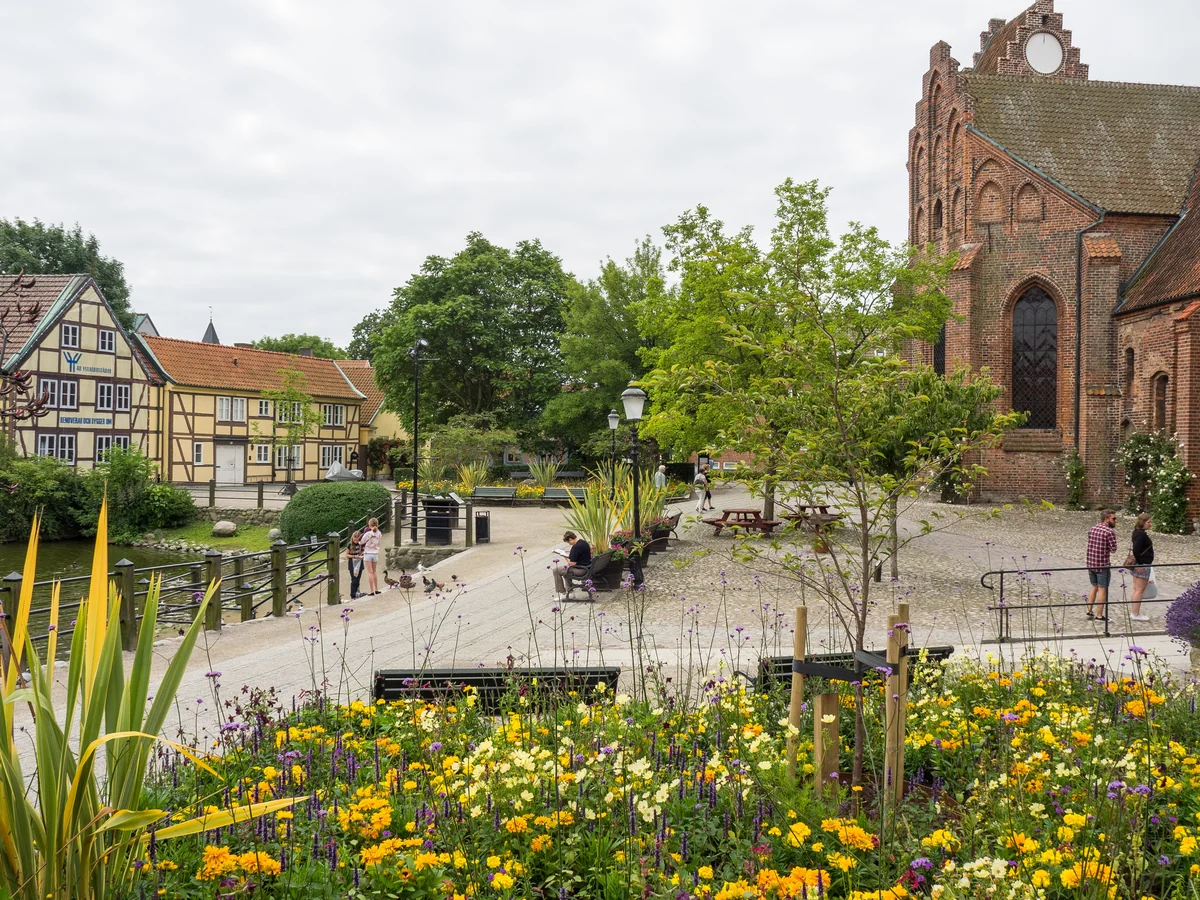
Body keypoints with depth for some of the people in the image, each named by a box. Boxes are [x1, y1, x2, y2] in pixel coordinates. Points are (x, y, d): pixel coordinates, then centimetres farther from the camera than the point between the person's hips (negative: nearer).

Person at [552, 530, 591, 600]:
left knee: (556, 570, -2)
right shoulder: (584, 542, 7)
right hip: (586, 567, 10)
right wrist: (569, 556, 14)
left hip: (581, 570, -10)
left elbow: (572, 563, -23)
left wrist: (567, 558, -4)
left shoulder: (576, 547, -23)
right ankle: (569, 591, 31)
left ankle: (562, 594, 4)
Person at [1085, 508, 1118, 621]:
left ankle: (1089, 611, 22)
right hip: (1103, 564, -7)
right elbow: (1113, 548, -14)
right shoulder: (1109, 532, -16)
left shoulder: (1092, 529, 6)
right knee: (1102, 589, 3)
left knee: (1094, 586, 22)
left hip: (1090, 563, 7)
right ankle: (1100, 615, 8)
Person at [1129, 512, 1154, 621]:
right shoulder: (1141, 534, -18)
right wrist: (1140, 563, -20)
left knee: (1136, 589, 14)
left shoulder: (1138, 532, 12)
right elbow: (1136, 550, -26)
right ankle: (1136, 614, 0)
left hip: (1138, 564, 10)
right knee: (1140, 590, -4)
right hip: (1142, 565, -10)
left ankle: (1135, 613, 20)